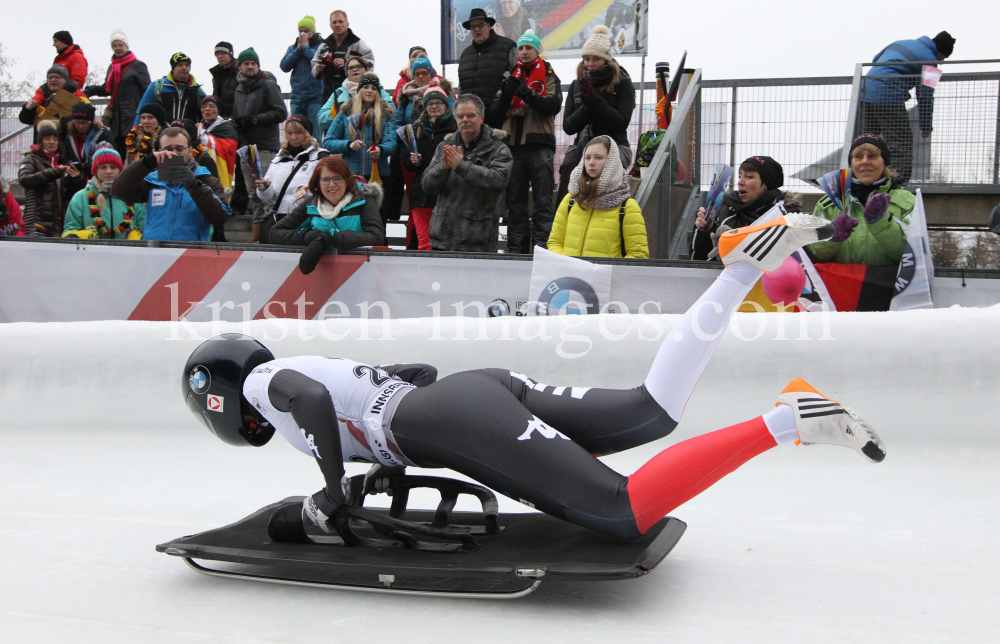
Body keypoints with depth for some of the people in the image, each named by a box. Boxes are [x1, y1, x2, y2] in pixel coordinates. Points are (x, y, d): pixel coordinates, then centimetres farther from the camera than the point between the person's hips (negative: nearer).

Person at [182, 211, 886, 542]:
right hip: (489, 385, 8)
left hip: (454, 423, -8)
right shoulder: (315, 370, 33)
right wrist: (393, 456, 30)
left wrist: (334, 488, -3)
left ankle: (786, 420, -23)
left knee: (629, 512, -15)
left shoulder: (264, 381, 10)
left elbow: (313, 398, -16)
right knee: (654, 411, 1)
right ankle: (748, 261, -8)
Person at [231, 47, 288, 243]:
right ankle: (257, 233, 13)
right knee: (253, 193, 9)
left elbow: (281, 113, -12)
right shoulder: (240, 89, 20)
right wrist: (237, 124, 6)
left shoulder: (268, 85, -2)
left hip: (265, 147, -7)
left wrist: (253, 120, -14)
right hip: (246, 147, 7)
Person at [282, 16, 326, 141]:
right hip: (297, 99, 5)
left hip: (315, 99, -5)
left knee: (315, 136, -6)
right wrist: (298, 49, 0)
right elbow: (284, 66, 5)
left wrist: (306, 47, -6)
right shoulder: (292, 48, 18)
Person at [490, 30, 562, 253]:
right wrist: (506, 94, -8)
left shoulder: (548, 77, 8)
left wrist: (524, 91, -17)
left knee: (543, 200, -8)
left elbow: (553, 106, -10)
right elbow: (496, 113, 10)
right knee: (514, 201, 5)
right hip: (513, 143, 4)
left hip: (539, 144, -4)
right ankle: (516, 249, 9)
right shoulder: (512, 77, 18)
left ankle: (542, 248, -10)